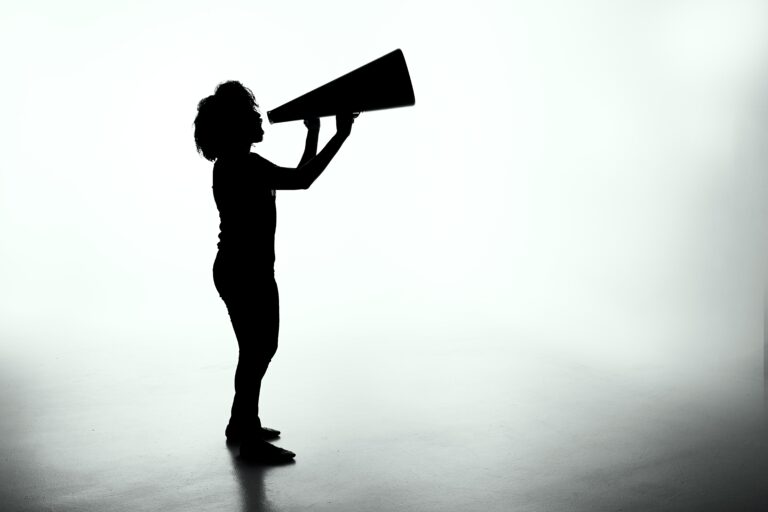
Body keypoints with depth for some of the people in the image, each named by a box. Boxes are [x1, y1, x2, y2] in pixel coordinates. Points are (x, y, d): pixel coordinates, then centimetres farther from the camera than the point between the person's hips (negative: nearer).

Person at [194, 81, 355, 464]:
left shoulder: (238, 163, 13)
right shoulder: (240, 164, -18)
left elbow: (297, 177, 20)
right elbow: (302, 181, -25)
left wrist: (313, 133, 20)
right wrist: (340, 135, -20)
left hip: (246, 270, 11)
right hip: (245, 273, -11)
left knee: (259, 348, 21)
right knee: (256, 351, 0)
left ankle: (241, 424, 35)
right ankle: (251, 441, 12)